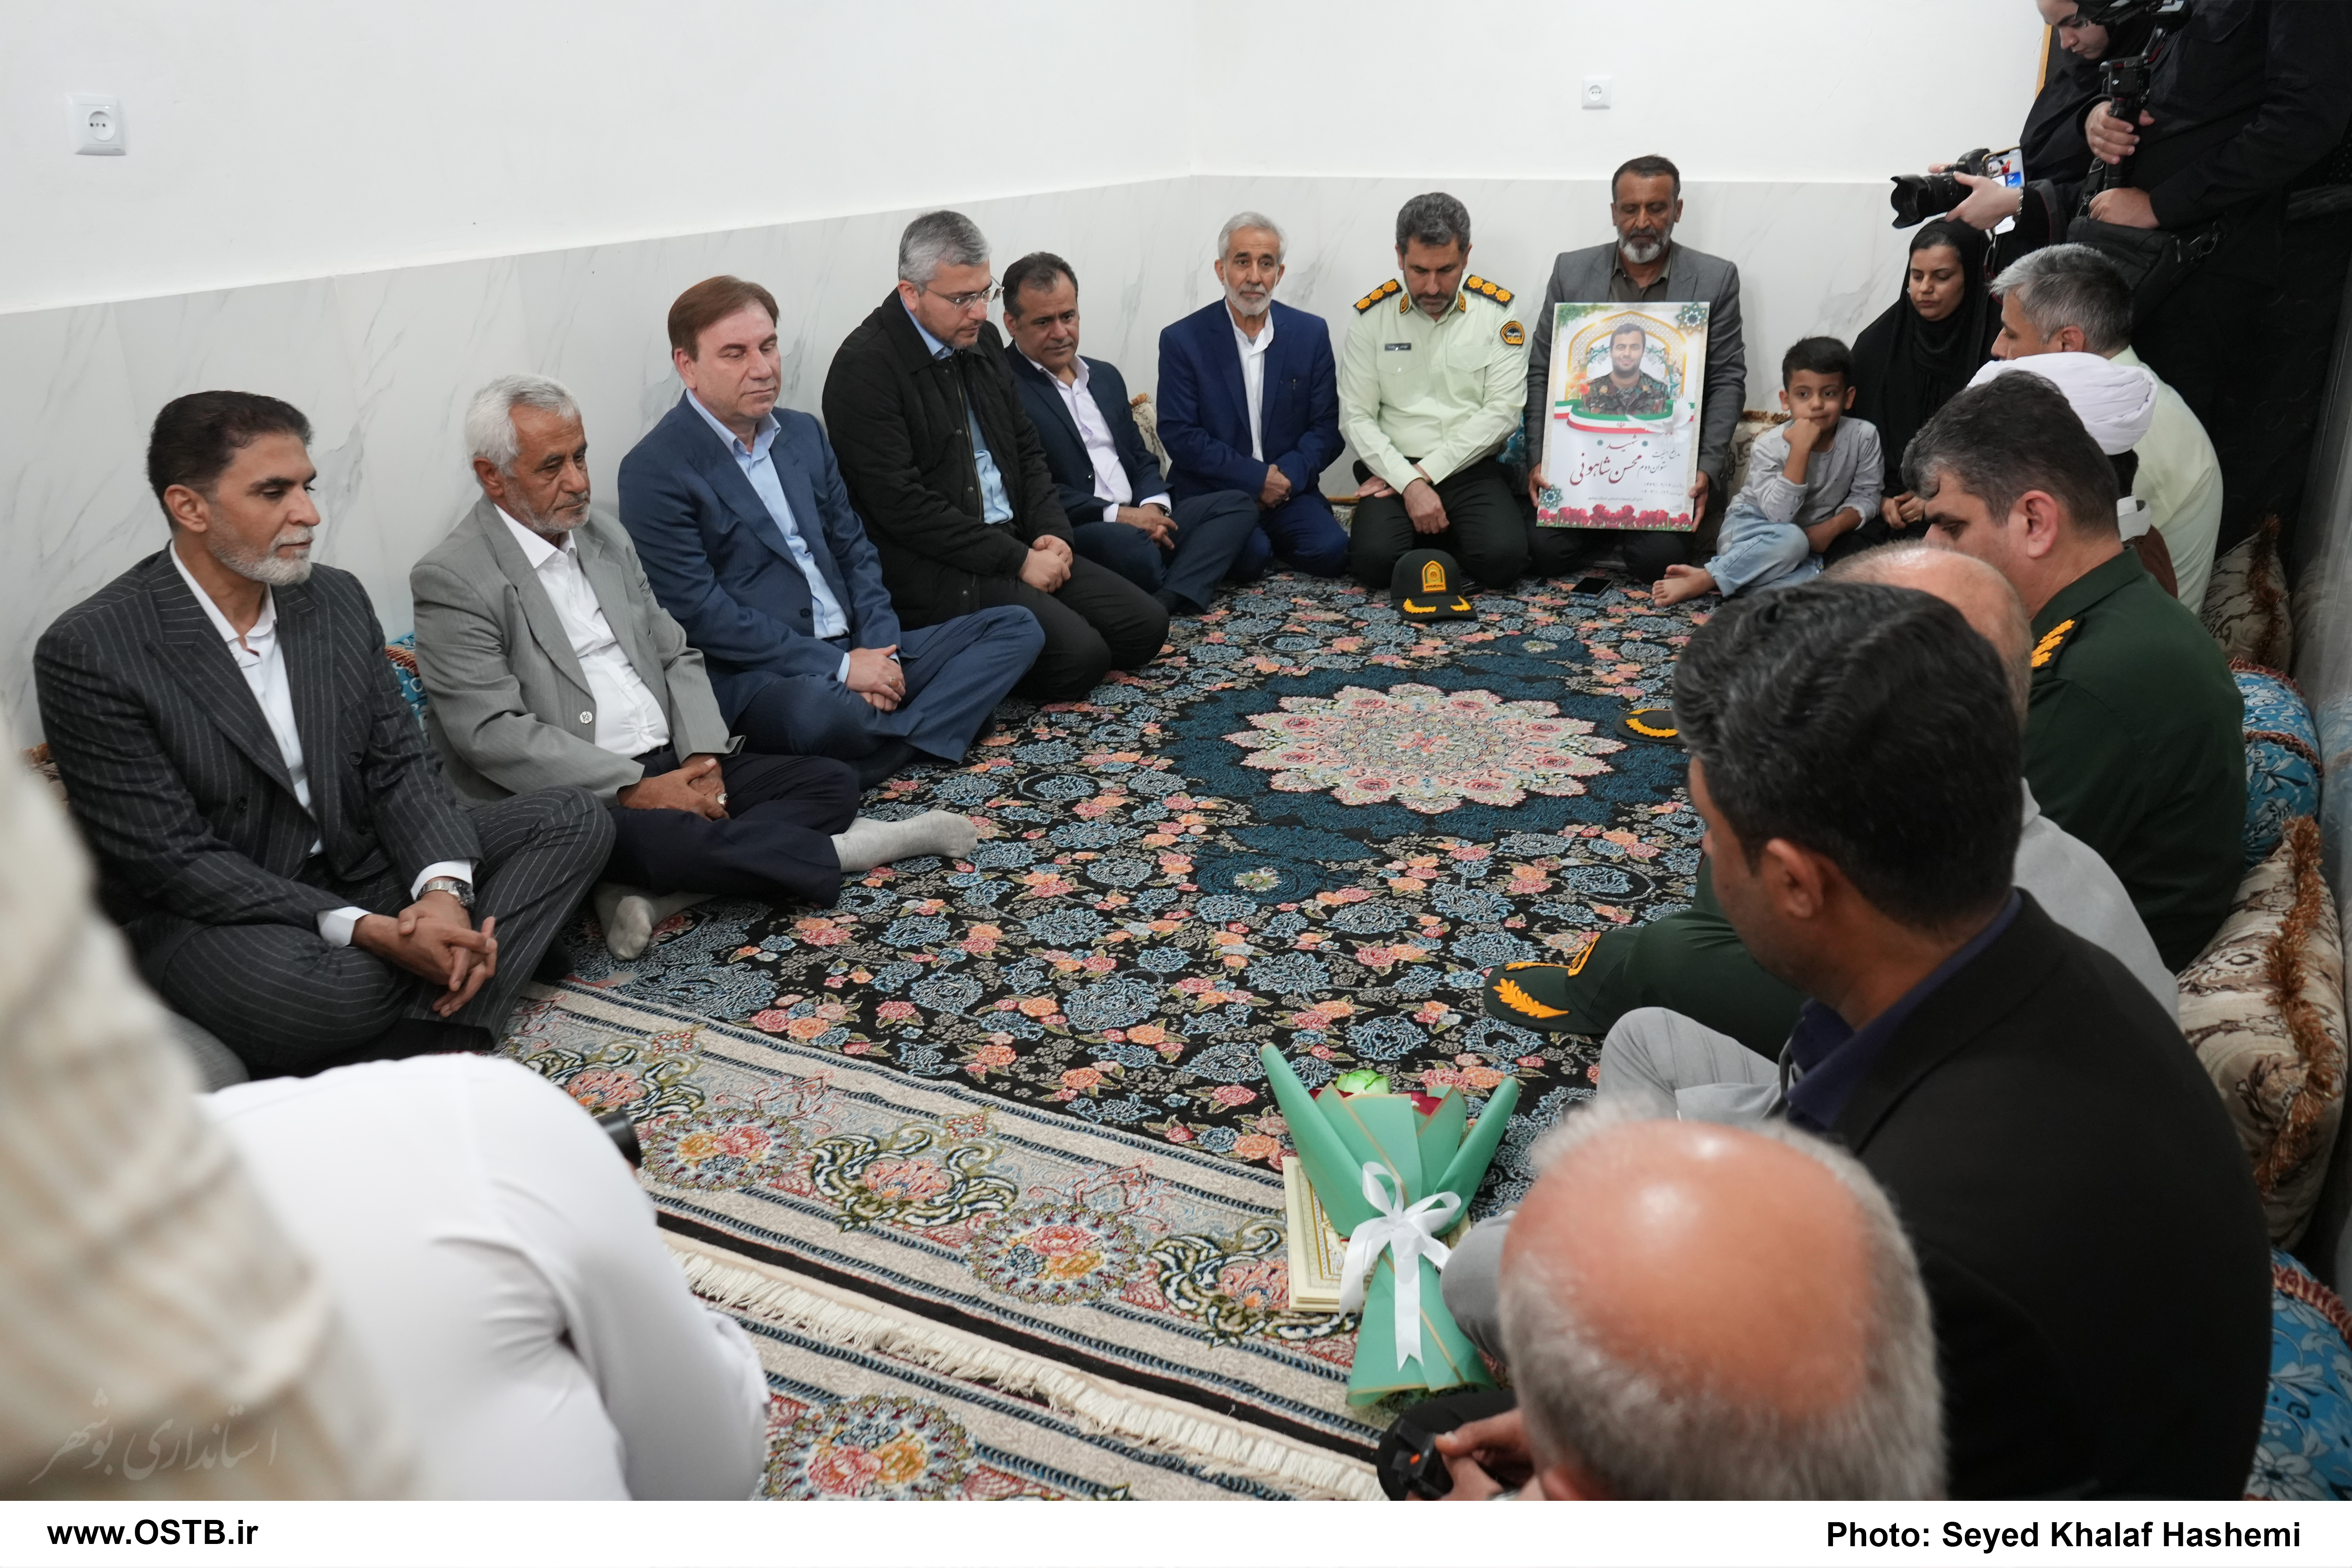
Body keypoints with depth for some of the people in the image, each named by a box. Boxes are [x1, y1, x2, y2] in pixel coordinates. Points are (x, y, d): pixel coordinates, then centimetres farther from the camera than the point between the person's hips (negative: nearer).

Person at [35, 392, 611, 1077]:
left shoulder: (338, 599, 2)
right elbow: (172, 860, -18)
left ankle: (433, 1040, -25)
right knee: (302, 994, -40)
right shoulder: (88, 651, -16)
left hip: (361, 868, 6)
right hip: (211, 913, -6)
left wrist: (444, 889, -20)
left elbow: (400, 765, 2)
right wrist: (367, 932, -27)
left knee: (571, 819, -10)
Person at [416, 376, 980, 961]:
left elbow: (675, 656, 15)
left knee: (832, 781, -9)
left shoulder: (603, 533, 14)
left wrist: (702, 756, -4)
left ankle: (654, 896, -24)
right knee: (658, 836, -38)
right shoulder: (453, 580, -8)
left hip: (672, 768, 7)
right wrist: (634, 789, -20)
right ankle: (842, 851, -13)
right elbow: (492, 733, -17)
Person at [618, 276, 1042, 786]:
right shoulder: (655, 471, -8)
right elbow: (698, 611, -15)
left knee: (1016, 627, -2)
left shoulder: (804, 433, 15)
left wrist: (879, 649, -3)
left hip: (859, 652, 8)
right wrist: (839, 667, -17)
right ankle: (917, 740, -9)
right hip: (756, 675, -8)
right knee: (819, 707, -42)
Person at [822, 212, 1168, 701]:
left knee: (1146, 625, -1)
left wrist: (1051, 531, 1)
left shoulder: (982, 339, 12)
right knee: (1079, 656, -23)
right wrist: (1017, 560, -17)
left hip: (1018, 544, 9)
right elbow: (902, 505, -19)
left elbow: (1026, 448, 20)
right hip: (937, 569, -9)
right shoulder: (864, 366, -14)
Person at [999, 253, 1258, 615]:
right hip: (1069, 533, -9)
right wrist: (1117, 515, -17)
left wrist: (1153, 506, -2)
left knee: (1237, 504, -7)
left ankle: (1168, 600, -28)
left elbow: (1141, 460, 22)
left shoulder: (1106, 376, 21)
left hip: (1138, 520, 9)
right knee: (1129, 543, -39)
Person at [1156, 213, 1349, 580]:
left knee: (1330, 550, -24)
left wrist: (1288, 475, -14)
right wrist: (1256, 478, -14)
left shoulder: (1311, 333, 6)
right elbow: (1179, 435, -8)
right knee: (1249, 556, -31)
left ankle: (1263, 542, 7)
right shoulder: (1182, 340, -2)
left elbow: (1326, 428, 5)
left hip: (1288, 492, 3)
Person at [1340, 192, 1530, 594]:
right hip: (1394, 468, 0)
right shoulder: (1372, 316, 2)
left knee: (1503, 558, -27)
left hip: (1472, 470, 0)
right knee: (1373, 561, -27)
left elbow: (1502, 412, -5)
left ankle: (1433, 536, 6)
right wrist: (1409, 482, -16)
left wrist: (1427, 471, -12)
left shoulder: (1496, 312, 1)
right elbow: (1356, 417, -2)